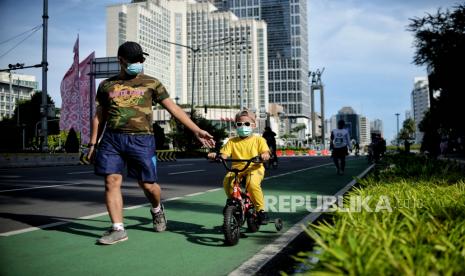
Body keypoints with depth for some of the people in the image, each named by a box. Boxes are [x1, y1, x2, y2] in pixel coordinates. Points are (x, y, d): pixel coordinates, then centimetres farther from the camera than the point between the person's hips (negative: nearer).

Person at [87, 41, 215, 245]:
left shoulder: (151, 83, 9)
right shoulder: (107, 85, 14)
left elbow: (173, 109, 6)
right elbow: (99, 116, 18)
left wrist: (196, 130, 0)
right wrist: (93, 144, 11)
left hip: (141, 139, -2)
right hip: (112, 139, 2)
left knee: (147, 184, 0)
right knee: (112, 181, -5)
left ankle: (157, 210, 33)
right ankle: (118, 229, 5)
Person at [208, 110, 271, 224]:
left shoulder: (259, 140, 8)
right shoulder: (232, 141, 11)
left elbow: (266, 152, -3)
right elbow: (224, 154, 0)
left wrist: (264, 155, -28)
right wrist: (216, 155, -22)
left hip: (254, 168, -2)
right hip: (237, 169, 3)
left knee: (252, 183, -34)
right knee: (227, 182, -27)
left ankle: (261, 210, -13)